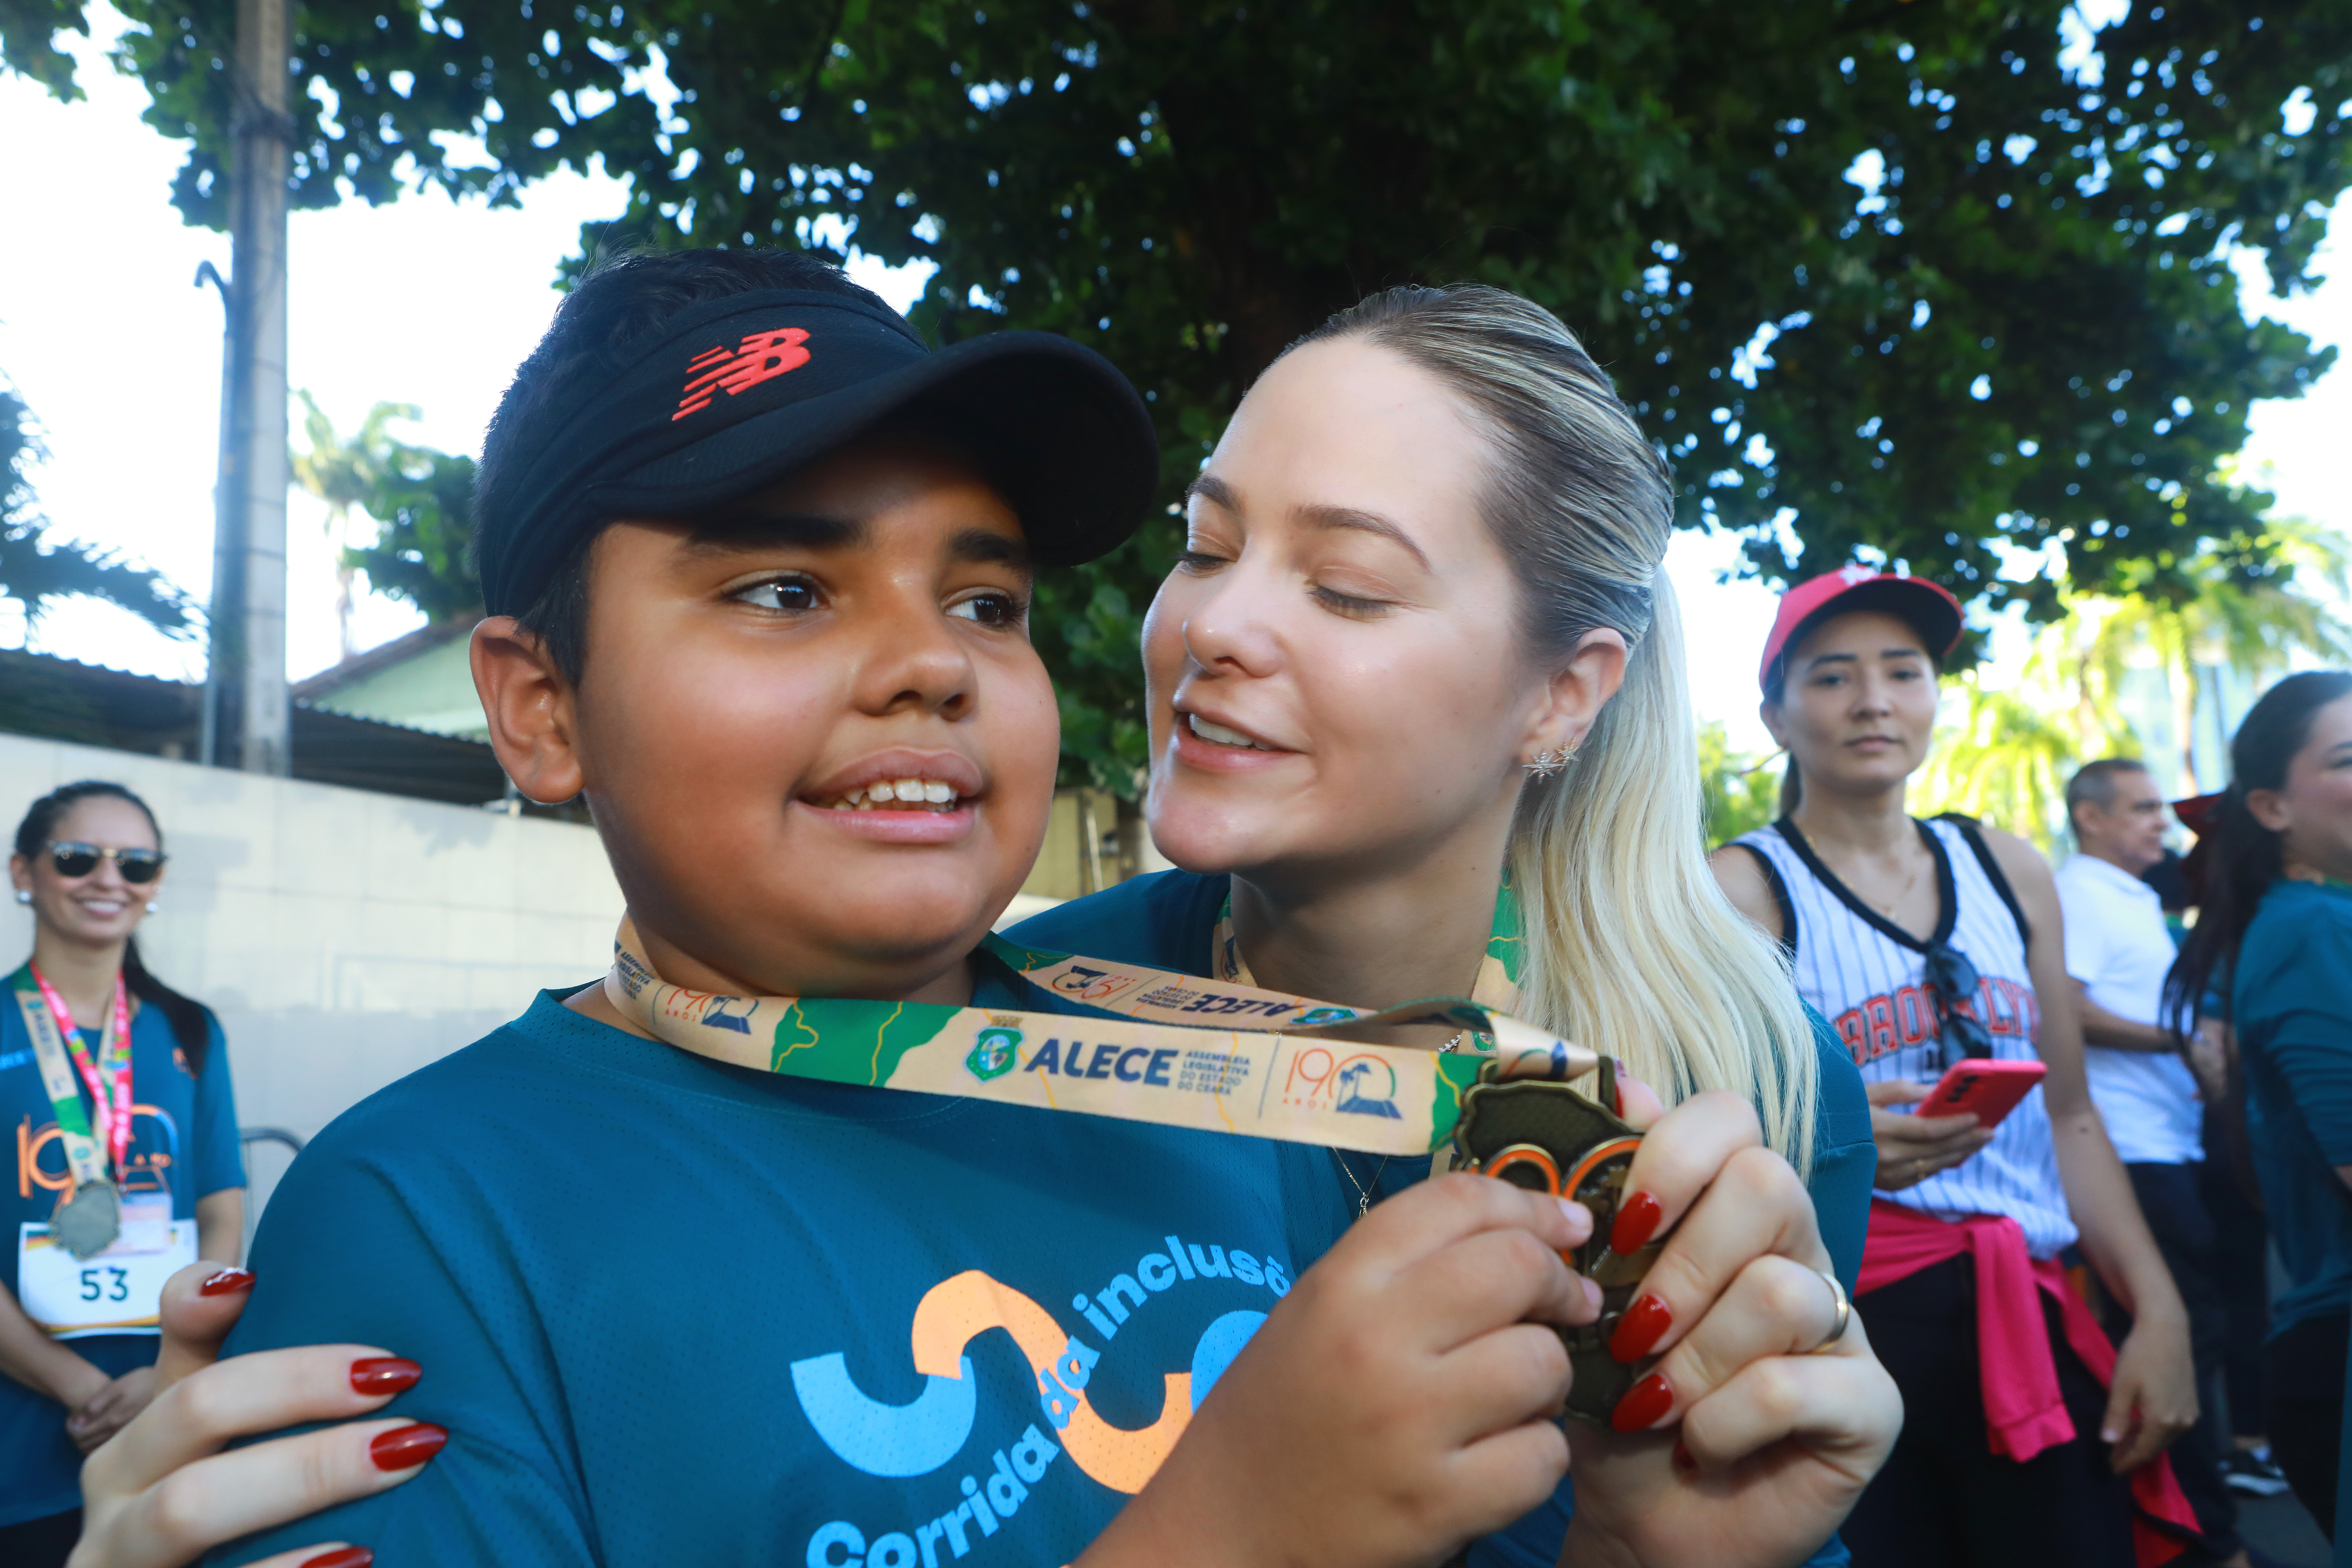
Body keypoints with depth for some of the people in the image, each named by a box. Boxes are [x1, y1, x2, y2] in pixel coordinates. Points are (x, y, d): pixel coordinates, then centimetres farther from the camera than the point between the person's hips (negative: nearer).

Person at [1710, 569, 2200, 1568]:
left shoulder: (2010, 874, 11)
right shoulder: (1744, 888, -5)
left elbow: (2070, 1120, 14)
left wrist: (2159, 1311, 6)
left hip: (2035, 1324, 5)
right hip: (1843, 1327, -4)